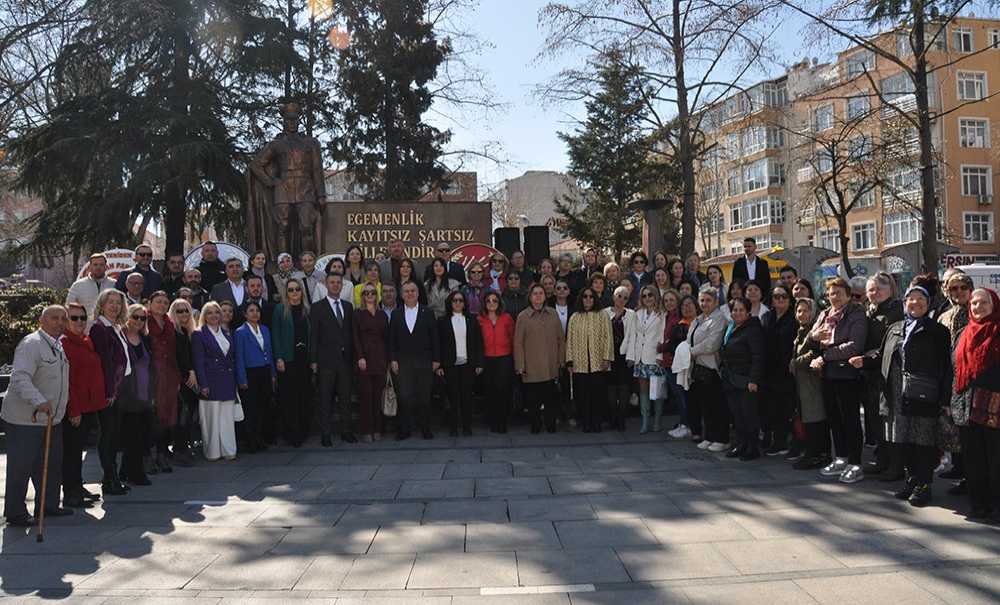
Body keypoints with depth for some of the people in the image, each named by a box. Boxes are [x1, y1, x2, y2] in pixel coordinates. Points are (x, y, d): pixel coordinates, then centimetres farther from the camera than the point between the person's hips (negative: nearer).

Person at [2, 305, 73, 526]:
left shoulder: (59, 346, 14)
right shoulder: (31, 344, -15)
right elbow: (20, 377, -27)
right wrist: (39, 402, -38)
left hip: (51, 419, 9)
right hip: (24, 419, -9)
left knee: (52, 464, 15)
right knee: (20, 467, 1)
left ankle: (49, 505, 27)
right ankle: (15, 513, 11)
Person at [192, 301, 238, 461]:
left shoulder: (227, 334, 15)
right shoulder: (199, 335, -3)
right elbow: (198, 362, -8)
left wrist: (234, 381, 11)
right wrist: (203, 385, -13)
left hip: (227, 382, 5)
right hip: (211, 383, -5)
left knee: (228, 418, 7)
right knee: (212, 418, 0)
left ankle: (228, 450, 14)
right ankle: (212, 452, 9)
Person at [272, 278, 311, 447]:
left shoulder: (307, 309, 10)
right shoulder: (280, 309, 1)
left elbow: (311, 334, 9)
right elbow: (276, 335, -2)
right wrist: (278, 358, -10)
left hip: (305, 358, 3)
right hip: (288, 359, -3)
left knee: (305, 395, 5)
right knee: (288, 397, -1)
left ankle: (303, 431, 17)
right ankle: (291, 433, 6)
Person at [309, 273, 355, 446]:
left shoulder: (348, 306, 13)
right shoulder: (317, 307, 0)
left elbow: (351, 333, 13)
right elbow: (313, 335, -3)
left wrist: (353, 357, 7)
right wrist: (313, 360, -8)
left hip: (345, 359, 4)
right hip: (327, 360, -4)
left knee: (345, 397, 8)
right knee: (326, 399, 1)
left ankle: (346, 432, 17)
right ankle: (325, 434, 7)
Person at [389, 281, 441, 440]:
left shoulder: (427, 313, 4)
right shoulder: (396, 314, 8)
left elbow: (434, 338, 3)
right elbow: (392, 339, 7)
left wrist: (436, 359, -1)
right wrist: (393, 359, 0)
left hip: (424, 361, 0)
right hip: (403, 361, 1)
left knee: (424, 397, 4)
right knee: (405, 396, -4)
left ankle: (425, 428, 15)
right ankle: (404, 429, 6)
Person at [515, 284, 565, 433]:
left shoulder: (553, 314, 7)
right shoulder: (523, 316, -1)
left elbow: (560, 338, 11)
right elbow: (518, 343, -2)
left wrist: (561, 360, 6)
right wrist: (520, 365, -6)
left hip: (551, 366, 2)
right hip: (531, 367, -2)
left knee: (550, 397, 7)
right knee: (533, 399, 4)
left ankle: (551, 424, 19)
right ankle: (535, 425, 17)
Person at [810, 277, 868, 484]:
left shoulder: (856, 315, -7)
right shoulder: (824, 314, 15)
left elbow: (854, 346, -17)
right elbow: (810, 340, 15)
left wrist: (825, 356, -16)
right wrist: (814, 335, -9)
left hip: (847, 373, -7)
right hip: (828, 374, 7)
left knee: (851, 419, 0)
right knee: (834, 418, 13)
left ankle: (855, 464, 8)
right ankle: (841, 459, 25)